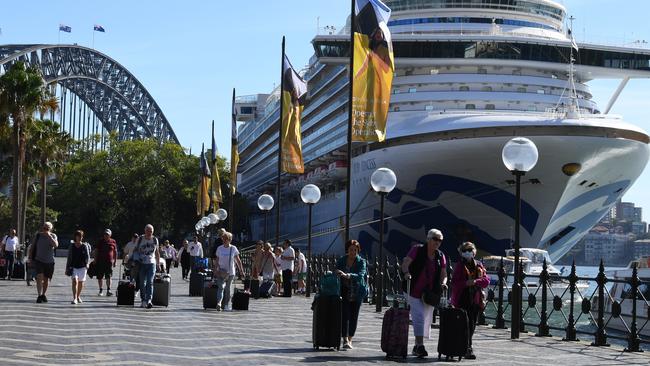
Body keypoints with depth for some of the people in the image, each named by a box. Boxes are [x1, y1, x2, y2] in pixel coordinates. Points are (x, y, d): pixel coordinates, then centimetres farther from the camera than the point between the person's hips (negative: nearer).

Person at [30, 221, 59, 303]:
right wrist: (30, 257, 10)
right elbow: (33, 247, 12)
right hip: (39, 260, -1)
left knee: (46, 280, 10)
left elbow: (56, 245, -20)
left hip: (49, 262, 1)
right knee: (39, 277, -18)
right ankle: (39, 295, -22)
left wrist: (49, 236, -26)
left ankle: (43, 295, 30)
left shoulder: (53, 236, -1)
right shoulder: (38, 235, 1)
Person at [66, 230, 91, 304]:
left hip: (82, 267, 0)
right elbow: (69, 258, 10)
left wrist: (87, 264, -25)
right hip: (73, 267, 0)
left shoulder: (85, 246, 0)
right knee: (75, 281, -17)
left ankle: (78, 296, 33)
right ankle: (74, 298, -21)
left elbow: (87, 256, -6)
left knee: (81, 282, 11)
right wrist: (67, 268, 12)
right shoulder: (72, 247, 4)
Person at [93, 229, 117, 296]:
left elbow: (115, 252, 14)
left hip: (109, 262, -1)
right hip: (100, 262, 1)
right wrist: (95, 260, 2)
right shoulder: (100, 241, 6)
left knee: (108, 277, -7)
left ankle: (108, 290, -7)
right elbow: (96, 251, 8)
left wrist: (115, 261, 10)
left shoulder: (113, 242, 7)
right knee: (100, 277, 4)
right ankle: (101, 291, 14)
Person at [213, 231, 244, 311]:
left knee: (228, 289, 7)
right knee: (221, 287, -17)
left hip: (230, 272, 0)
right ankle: (219, 303, -30)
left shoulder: (233, 249, 0)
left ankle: (226, 305, 19)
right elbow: (217, 260, 10)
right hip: (221, 272, 0)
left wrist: (241, 270, 2)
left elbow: (238, 260, 5)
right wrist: (215, 270, 8)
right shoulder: (219, 248, 2)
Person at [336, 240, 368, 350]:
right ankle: (345, 340, -14)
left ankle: (350, 339, 18)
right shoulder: (341, 261, 4)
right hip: (344, 292, 0)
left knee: (354, 316, 5)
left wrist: (347, 275, -34)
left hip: (357, 293, 0)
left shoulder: (361, 262, -2)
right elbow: (336, 275, 5)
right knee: (345, 315, -11)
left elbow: (360, 275, -19)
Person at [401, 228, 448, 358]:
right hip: (415, 292, -5)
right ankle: (420, 346, -19)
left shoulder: (440, 256, 9)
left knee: (426, 321, 11)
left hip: (430, 294, 5)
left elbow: (443, 274, 11)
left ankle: (417, 347, 24)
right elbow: (405, 263, -13)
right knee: (419, 318, -15)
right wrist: (406, 272, -33)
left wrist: (443, 283, -10)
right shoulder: (417, 250, -4)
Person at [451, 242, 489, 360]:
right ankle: (468, 349, -8)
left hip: (476, 300, 5)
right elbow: (454, 282, -8)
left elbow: (486, 280, 2)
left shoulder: (479, 266, 11)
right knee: (466, 325, -10)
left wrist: (475, 282, -15)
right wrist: (466, 283, -23)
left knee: (472, 326, 11)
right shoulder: (460, 266, -2)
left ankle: (467, 348, 24)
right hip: (462, 300, -5)